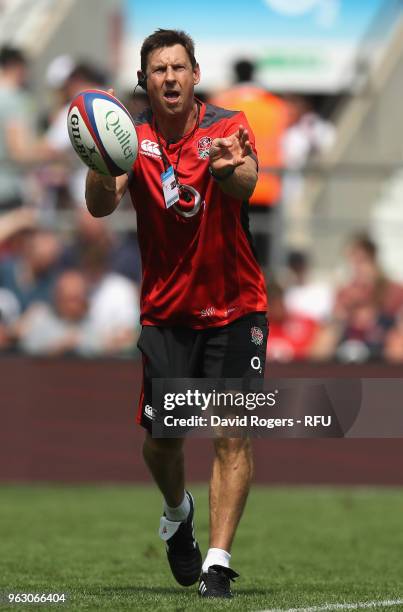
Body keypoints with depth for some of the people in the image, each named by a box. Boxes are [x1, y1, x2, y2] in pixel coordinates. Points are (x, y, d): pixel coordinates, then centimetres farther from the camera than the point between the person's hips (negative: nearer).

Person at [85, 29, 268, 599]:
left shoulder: (228, 127, -9)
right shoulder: (134, 138, -4)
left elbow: (247, 186, -30)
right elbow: (100, 205, -19)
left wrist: (228, 169, -55)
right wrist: (103, 167, -42)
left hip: (235, 308, -1)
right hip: (166, 312, 2)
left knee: (233, 435, -10)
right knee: (161, 435, 1)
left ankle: (218, 562, -8)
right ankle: (177, 512, 33)